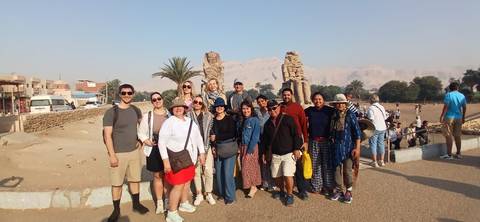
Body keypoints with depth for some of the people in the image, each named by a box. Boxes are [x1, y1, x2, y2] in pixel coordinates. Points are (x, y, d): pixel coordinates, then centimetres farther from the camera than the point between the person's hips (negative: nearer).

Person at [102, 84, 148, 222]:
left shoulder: (135, 110, 4)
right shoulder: (111, 112, -12)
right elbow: (107, 135, -14)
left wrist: (140, 140, 13)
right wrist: (112, 155, -17)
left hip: (134, 151, 5)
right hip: (118, 153, -4)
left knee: (135, 179, 15)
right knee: (117, 183, 4)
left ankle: (136, 204, 32)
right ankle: (116, 210, 21)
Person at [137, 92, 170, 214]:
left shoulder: (170, 114, 2)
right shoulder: (148, 116, 2)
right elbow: (141, 132, 7)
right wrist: (147, 141, -10)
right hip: (154, 150, 0)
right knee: (157, 176, 10)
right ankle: (159, 202, 23)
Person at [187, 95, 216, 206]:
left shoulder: (208, 116, 7)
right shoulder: (188, 116, 1)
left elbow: (212, 130, 9)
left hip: (206, 146, 1)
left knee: (208, 171, 0)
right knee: (196, 171, 6)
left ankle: (208, 194, 17)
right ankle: (199, 194, 21)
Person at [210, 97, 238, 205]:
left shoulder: (230, 119, -5)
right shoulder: (213, 120, 7)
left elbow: (232, 134, -13)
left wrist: (217, 137, -14)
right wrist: (213, 146, 4)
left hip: (229, 148, -4)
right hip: (217, 149, 4)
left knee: (227, 172, -6)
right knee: (218, 172, 7)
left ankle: (230, 196, 9)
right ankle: (221, 193, 26)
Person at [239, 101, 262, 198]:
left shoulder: (255, 120, -11)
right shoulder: (243, 121, 10)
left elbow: (255, 137, -15)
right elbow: (241, 135, 10)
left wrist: (250, 150, -17)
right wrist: (240, 148, 1)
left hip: (252, 147, -6)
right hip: (243, 147, 6)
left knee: (250, 167, -1)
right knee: (245, 167, 11)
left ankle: (253, 187, 14)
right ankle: (251, 185, 23)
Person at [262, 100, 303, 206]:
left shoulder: (288, 119, -7)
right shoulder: (267, 124, 9)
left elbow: (296, 134, -8)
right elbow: (265, 140, 18)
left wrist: (297, 149, -12)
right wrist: (266, 153, 18)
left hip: (289, 153, -5)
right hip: (275, 155, 5)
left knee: (287, 175, -14)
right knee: (276, 176, 10)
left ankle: (289, 195, 9)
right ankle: (282, 191, 36)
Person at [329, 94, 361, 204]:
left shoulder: (350, 115, -7)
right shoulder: (333, 116, 5)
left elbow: (357, 132, -8)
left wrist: (357, 148, -12)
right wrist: (332, 140, 8)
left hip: (348, 147, -4)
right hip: (336, 147, 4)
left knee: (347, 170, 3)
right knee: (337, 168, 11)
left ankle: (348, 191, 20)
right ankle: (339, 189, 26)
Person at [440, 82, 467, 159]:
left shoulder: (448, 95, -8)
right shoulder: (462, 96, 7)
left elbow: (446, 107, -15)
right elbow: (464, 108, 11)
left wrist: (441, 116, -13)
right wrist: (463, 117, 21)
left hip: (449, 117, -5)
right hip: (458, 117, 5)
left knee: (449, 136, -4)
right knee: (457, 136, 11)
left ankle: (449, 154, -4)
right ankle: (458, 154, 18)